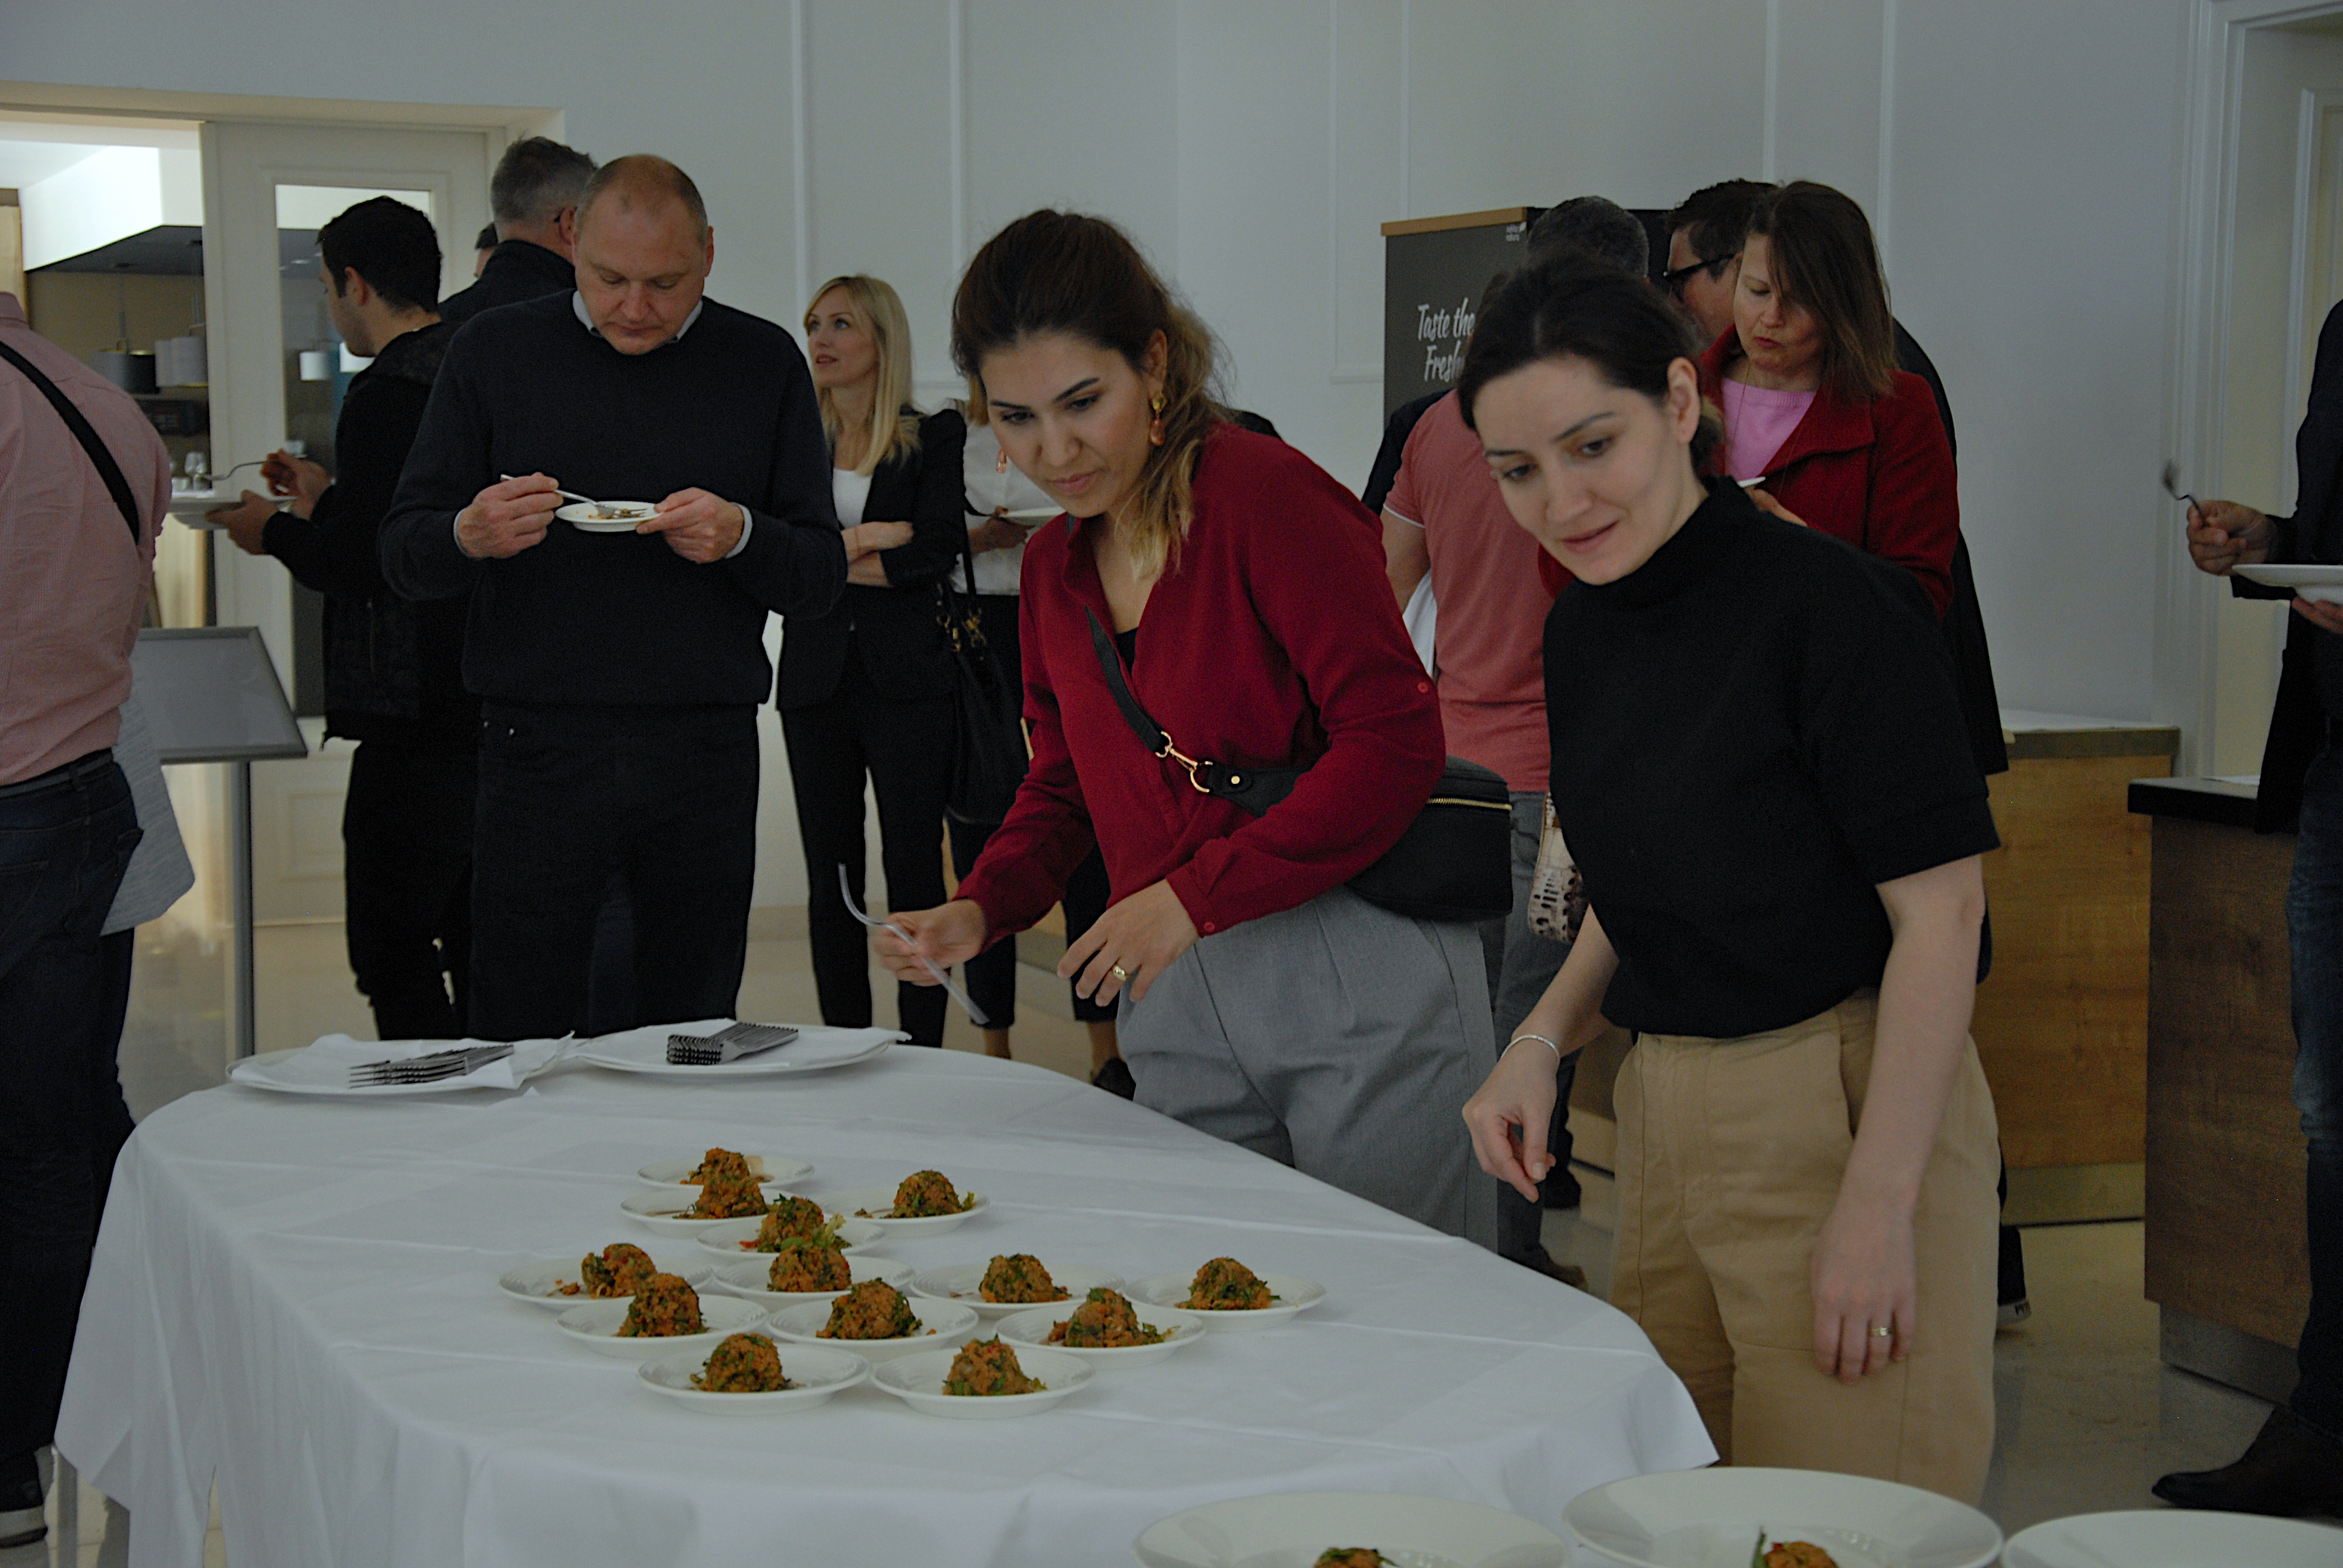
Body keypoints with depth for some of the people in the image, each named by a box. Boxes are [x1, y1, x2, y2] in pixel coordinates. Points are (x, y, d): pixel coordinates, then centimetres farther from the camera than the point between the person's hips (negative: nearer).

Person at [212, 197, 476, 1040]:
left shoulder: (387, 393, -14)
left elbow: (352, 562, -17)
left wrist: (273, 532, 2)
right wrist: (329, 498, 28)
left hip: (418, 721, -9)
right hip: (495, 709, 9)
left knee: (390, 950, -5)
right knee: (476, 944, 15)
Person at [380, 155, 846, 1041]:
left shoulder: (764, 365, 8)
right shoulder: (494, 352, 6)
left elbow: (821, 580, 6)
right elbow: (402, 558, 5)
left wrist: (741, 537, -15)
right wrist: (469, 537, -17)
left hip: (707, 757, 1)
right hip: (540, 749, -1)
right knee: (519, 1045, -1)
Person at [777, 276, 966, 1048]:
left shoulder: (936, 437, 3)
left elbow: (936, 551, -9)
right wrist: (865, 539, -9)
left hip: (907, 679, -3)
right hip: (818, 682, 3)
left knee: (915, 874, -2)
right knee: (831, 878, 4)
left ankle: (921, 1057, 2)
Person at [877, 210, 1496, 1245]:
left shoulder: (1268, 495, -12)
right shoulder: (1053, 563, 10)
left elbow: (1395, 744, -17)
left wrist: (1194, 895, -18)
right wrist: (984, 908, 1)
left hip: (1358, 977, -6)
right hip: (1176, 1010, 6)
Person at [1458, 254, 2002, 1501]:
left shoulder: (1829, 601, -16)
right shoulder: (1580, 634, 8)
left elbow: (1940, 908, -17)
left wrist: (1876, 1205, -20)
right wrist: (1542, 1042, 3)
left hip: (1849, 1108, -7)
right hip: (1659, 1111, 8)